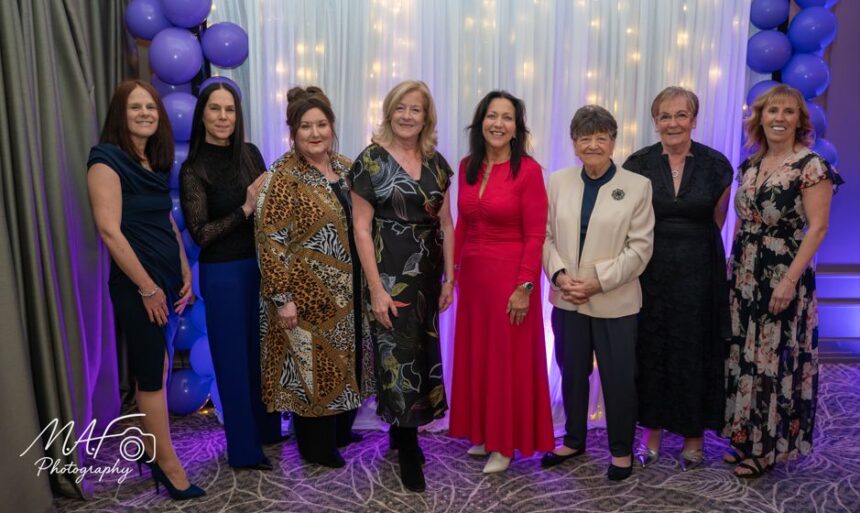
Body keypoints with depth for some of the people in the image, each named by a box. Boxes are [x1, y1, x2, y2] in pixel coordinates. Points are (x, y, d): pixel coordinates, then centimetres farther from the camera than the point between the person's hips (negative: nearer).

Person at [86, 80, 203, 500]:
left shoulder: (156, 161, 12)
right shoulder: (107, 158, -12)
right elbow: (109, 230, -18)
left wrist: (185, 273, 11)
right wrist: (147, 287, -16)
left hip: (166, 278, 7)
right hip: (136, 284, -7)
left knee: (153, 368, 15)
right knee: (152, 374, 2)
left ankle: (150, 448, 30)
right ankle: (168, 464, 14)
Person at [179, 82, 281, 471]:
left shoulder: (250, 153, 3)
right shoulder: (194, 169, -10)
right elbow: (200, 233, -14)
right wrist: (245, 209, -19)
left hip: (260, 264, 5)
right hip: (223, 273, -5)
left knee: (264, 350, 16)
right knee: (235, 357, 6)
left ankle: (267, 429, 36)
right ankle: (244, 449, 22)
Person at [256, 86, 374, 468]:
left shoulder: (346, 168, 6)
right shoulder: (283, 177, -14)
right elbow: (270, 240, -17)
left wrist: (367, 281, 11)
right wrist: (282, 297, -19)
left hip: (348, 292, 7)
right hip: (308, 294, -7)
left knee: (345, 360, 18)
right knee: (312, 365, 5)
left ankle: (341, 430, 38)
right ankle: (316, 446, 24)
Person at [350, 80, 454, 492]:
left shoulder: (435, 162, 7)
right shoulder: (370, 160, -8)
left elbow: (446, 223, 9)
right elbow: (361, 229, -10)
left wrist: (449, 278, 5)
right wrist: (376, 288, -15)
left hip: (427, 276, 5)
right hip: (390, 276, -5)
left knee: (424, 355, 12)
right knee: (400, 358, 1)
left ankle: (402, 433, 32)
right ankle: (408, 450, 17)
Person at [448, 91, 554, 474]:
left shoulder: (528, 170, -12)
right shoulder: (467, 167, 6)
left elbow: (535, 236, -13)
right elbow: (462, 224, 11)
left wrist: (525, 287, -16)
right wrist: (453, 269, 9)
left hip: (510, 275, -6)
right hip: (472, 274, 6)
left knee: (508, 359, 6)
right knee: (474, 355, 14)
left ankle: (505, 443, 21)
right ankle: (483, 433, 32)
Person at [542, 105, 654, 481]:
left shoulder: (637, 186, -4)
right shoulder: (558, 182, 5)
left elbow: (640, 247, -8)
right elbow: (546, 235, 4)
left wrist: (598, 281, -15)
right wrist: (559, 274, -12)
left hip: (614, 302, -3)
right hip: (567, 299, 3)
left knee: (618, 378, 8)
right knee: (571, 373, 16)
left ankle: (621, 450, 29)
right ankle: (573, 440, 36)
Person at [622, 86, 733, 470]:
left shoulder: (715, 164, -2)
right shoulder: (639, 164, -2)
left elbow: (716, 220, 10)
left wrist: (691, 247, 11)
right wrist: (661, 246, 5)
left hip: (698, 273, 0)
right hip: (650, 271, 1)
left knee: (695, 352, 7)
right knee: (650, 350, 7)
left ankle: (694, 435, 24)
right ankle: (652, 432, 23)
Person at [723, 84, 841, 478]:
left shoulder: (811, 166, -9)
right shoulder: (749, 166, 10)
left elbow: (817, 228, -14)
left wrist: (790, 279, -20)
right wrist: (732, 267, 10)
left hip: (782, 278, -6)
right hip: (744, 276, 6)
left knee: (774, 360, 3)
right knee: (743, 357, 12)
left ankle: (767, 449, 18)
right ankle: (746, 438, 26)